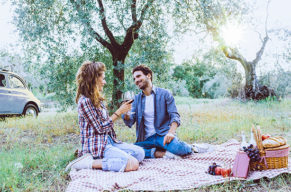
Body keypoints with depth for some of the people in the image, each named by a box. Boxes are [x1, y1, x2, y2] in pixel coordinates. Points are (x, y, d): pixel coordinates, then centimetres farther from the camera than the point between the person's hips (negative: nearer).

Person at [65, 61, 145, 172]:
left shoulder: (98, 99, 14)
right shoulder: (85, 101, -14)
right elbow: (101, 128, -14)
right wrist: (119, 112, -9)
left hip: (108, 141, 10)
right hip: (96, 146, -10)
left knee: (140, 153, -4)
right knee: (133, 164, -23)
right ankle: (90, 162, -16)